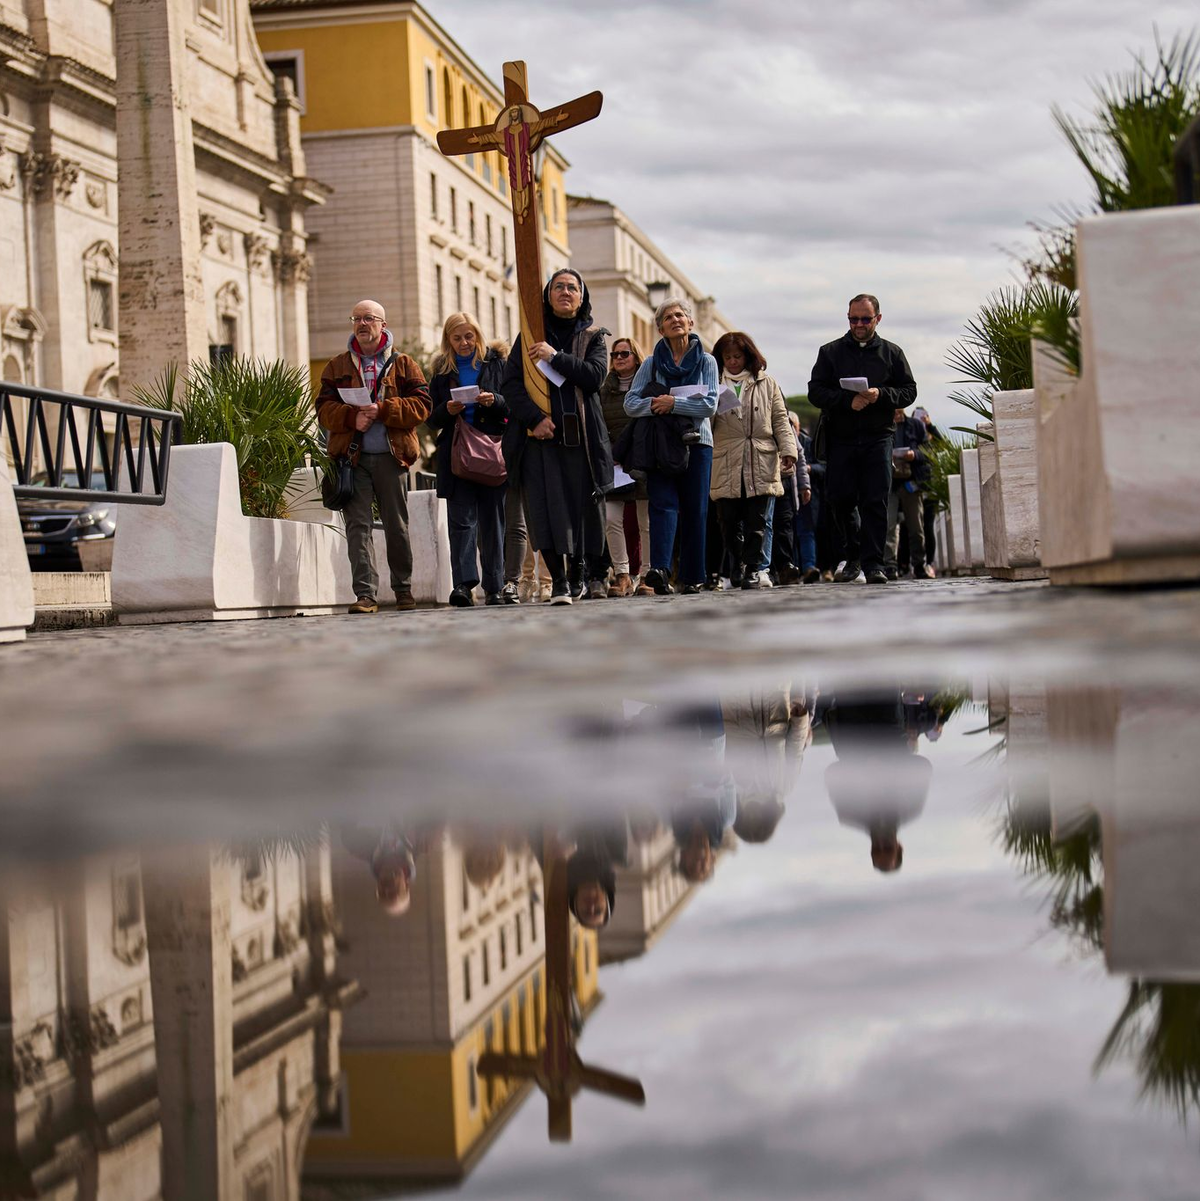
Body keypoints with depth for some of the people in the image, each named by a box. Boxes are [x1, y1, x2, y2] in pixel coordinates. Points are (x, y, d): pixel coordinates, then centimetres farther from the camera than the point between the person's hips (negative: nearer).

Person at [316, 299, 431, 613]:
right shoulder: (337, 366, 13)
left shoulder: (402, 364, 9)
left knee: (397, 526, 7)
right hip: (352, 457, 0)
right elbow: (324, 408, 3)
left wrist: (381, 410, -15)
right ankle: (365, 594, -13)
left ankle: (403, 589, 21)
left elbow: (420, 405, -2)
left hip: (391, 457, 0)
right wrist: (352, 417, -16)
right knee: (358, 525, -8)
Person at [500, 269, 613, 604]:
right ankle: (558, 581, -10)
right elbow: (510, 383, 3)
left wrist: (556, 357, -12)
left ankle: (578, 577, 13)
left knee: (584, 508, 0)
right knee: (548, 507, -11)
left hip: (581, 435, 1)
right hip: (539, 435, -1)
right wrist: (535, 418, -11)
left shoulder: (592, 337, 14)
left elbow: (595, 375, -4)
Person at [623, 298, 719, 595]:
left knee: (695, 510, 0)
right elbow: (631, 403, 1)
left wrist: (674, 403, -13)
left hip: (696, 443, 0)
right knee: (663, 504, -16)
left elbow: (710, 404, -5)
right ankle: (660, 569, -30)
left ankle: (692, 577, 5)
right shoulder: (651, 364, 10)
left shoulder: (706, 362, 8)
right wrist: (658, 404, -16)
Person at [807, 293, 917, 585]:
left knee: (875, 501, -8)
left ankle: (873, 563, -6)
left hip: (877, 438, -1)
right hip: (841, 438, 1)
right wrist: (847, 400, -15)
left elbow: (909, 391, 7)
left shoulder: (891, 353, 11)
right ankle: (852, 556, 20)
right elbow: (816, 391, 1)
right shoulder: (830, 352, 9)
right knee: (841, 499, 0)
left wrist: (881, 395, -12)